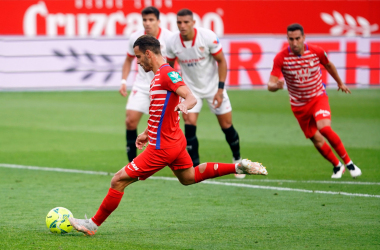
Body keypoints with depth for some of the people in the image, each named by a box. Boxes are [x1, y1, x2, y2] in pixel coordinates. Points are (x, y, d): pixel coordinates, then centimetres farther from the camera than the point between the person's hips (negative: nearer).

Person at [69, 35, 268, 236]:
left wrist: (184, 106, -51)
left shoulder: (167, 73, -19)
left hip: (162, 147, -11)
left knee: (118, 181, -7)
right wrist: (147, 133, 28)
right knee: (189, 177, 30)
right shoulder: (159, 75, 12)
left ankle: (93, 224, 1)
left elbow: (191, 98, -29)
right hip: (175, 141, 11)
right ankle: (238, 167, 24)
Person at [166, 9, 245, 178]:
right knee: (189, 124, -16)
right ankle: (195, 169, -6)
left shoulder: (208, 37, -22)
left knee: (226, 125, 2)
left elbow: (221, 61, -11)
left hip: (213, 86, -1)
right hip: (190, 88, 1)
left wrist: (220, 89, -15)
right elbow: (169, 66, 4)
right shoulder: (173, 43, -15)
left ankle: (237, 160, 27)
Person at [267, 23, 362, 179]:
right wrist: (276, 86, -45)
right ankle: (337, 166, 26)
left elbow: (329, 65, 9)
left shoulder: (316, 52, -14)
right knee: (316, 140, 1)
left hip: (318, 97, -1)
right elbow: (270, 85, -20)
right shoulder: (281, 58, -18)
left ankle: (348, 163, -12)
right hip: (299, 104, 1)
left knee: (324, 128, -26)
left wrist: (340, 83, 24)